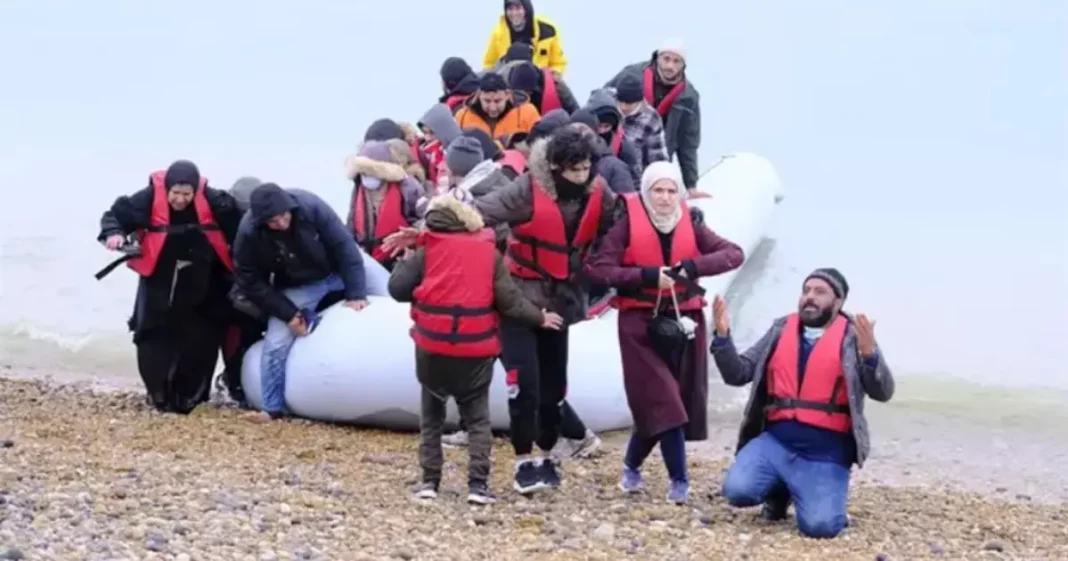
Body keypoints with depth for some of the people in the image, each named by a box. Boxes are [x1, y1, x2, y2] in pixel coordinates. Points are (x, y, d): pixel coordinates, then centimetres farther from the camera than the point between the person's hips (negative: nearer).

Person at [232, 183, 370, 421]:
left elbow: (344, 246, -26)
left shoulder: (309, 205, -34)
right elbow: (250, 283, -19)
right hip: (296, 288, 0)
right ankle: (273, 409, 5)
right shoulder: (249, 232, -30)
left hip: (340, 270, 0)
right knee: (276, 343, -10)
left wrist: (356, 293, -27)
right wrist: (288, 313, -21)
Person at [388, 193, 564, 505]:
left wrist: (406, 262, 18)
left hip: (433, 347, 0)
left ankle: (429, 480, 11)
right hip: (476, 349, 0)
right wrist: (540, 318, 15)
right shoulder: (489, 252, 1)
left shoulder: (426, 252, -1)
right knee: (477, 418, 10)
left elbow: (397, 288, -2)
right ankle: (478, 483, -2)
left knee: (431, 416, 16)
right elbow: (509, 300, -1)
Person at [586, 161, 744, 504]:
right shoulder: (627, 225, -5)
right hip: (641, 323, -4)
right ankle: (679, 480, -7)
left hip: (684, 321, 4)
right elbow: (600, 268, -12)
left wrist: (693, 266, -18)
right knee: (662, 402, -11)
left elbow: (734, 254, -2)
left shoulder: (690, 225, 4)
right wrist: (648, 275, -21)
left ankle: (632, 465, 29)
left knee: (654, 404, 8)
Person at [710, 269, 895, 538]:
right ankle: (780, 489, 13)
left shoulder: (853, 337, 0)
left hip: (826, 452, -3)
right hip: (776, 441, 3)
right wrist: (723, 335, -7)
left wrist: (870, 353, -26)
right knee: (737, 491, -21)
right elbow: (738, 374, 10)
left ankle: (806, 492, 14)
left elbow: (883, 393, -8)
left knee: (819, 525, -22)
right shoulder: (781, 330, 11)